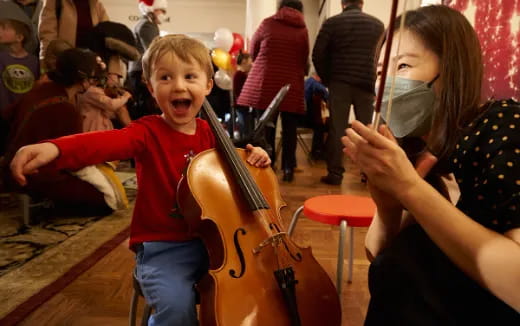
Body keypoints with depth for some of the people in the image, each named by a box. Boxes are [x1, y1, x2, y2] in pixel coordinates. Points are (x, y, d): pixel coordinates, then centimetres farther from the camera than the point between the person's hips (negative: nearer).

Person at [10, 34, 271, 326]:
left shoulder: (210, 133, 4)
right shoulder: (149, 132, -11)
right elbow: (111, 141, -32)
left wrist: (251, 160, -4)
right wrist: (55, 148, -51)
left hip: (209, 239, 5)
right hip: (162, 246, -4)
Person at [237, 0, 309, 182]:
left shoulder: (268, 23, 4)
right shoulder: (302, 30, 5)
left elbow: (253, 51, 14)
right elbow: (304, 61, 10)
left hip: (264, 84, 0)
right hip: (292, 86, 0)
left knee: (265, 128, 7)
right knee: (289, 129, 7)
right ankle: (288, 168, 11)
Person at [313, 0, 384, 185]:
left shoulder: (332, 23, -1)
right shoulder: (378, 24, 9)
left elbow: (317, 55, -4)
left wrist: (326, 78, 7)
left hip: (339, 82, -2)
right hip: (367, 83, 2)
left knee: (337, 128, 2)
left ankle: (335, 173, 2)